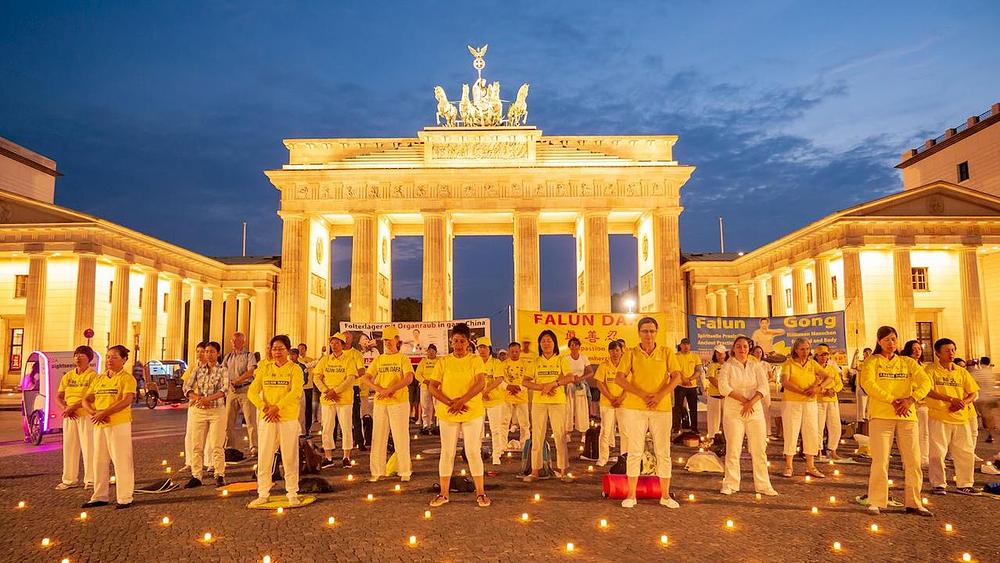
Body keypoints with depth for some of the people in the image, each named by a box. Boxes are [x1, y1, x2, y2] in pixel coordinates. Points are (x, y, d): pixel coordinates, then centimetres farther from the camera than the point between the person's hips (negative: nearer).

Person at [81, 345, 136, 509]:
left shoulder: (127, 378, -5)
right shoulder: (98, 379, 15)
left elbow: (126, 401, -18)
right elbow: (86, 400, 12)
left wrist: (104, 413, -21)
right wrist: (93, 413, -8)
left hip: (119, 424, -7)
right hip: (99, 425, 7)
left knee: (121, 461, -4)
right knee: (99, 461, 12)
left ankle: (124, 498, 2)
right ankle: (100, 497, 23)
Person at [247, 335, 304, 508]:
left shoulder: (295, 369, -1)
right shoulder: (265, 368, 10)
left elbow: (296, 392, -14)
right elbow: (252, 391, 3)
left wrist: (277, 407, -22)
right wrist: (264, 408, -12)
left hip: (289, 418, -3)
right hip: (267, 419, 3)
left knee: (290, 457, 2)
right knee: (264, 458, 5)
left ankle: (292, 494, 13)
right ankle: (263, 494, 16)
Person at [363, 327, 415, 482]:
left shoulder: (403, 359, 1)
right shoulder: (378, 360, 12)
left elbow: (409, 378, -13)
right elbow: (367, 378, 4)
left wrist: (390, 390, -21)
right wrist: (380, 389, -14)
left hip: (399, 402, -4)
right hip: (380, 403, 4)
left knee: (401, 437, -1)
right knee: (378, 437, 5)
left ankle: (405, 471, 7)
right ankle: (378, 471, 13)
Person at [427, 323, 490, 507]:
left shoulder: (476, 360, -1)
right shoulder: (443, 362, 4)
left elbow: (481, 383, -14)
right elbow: (432, 387, -3)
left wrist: (461, 401, -24)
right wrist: (451, 403, -15)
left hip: (472, 413, -2)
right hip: (447, 414, 2)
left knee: (473, 452, 1)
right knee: (447, 452, 7)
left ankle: (480, 493, 11)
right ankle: (443, 493, 17)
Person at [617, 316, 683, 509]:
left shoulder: (666, 353, 5)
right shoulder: (631, 353, 1)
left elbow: (676, 377, -3)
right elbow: (619, 379, -6)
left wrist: (660, 395, -17)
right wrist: (642, 394, -16)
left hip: (662, 407, 1)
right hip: (634, 407, -1)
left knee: (663, 451, 6)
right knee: (635, 451, 3)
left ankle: (665, 495, 17)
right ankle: (631, 495, 12)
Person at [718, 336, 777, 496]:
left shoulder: (756, 366, 9)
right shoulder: (727, 366, 2)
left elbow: (764, 387, -3)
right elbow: (723, 387, -11)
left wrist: (751, 402, -16)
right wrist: (743, 400, -16)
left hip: (755, 411, 3)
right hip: (733, 412, -2)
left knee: (759, 449, 4)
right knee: (733, 449, -2)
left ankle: (763, 485, 13)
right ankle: (730, 485, 7)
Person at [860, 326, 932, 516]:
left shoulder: (908, 362, 15)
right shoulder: (872, 362, 6)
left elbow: (926, 382, 2)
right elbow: (868, 384, -10)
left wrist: (910, 399, -14)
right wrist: (893, 401, -17)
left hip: (907, 416, 4)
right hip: (881, 416, -3)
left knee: (913, 461, 4)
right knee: (880, 461, -5)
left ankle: (913, 503, 15)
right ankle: (876, 502, 2)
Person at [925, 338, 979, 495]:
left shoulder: (961, 372, 12)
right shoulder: (931, 370, -2)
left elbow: (974, 393, 11)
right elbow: (928, 391, -16)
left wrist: (962, 403, -9)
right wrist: (951, 399, -25)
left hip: (961, 417, 4)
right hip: (939, 418, -4)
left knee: (966, 452, 6)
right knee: (937, 453, -3)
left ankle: (965, 484, 20)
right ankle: (939, 484, 9)